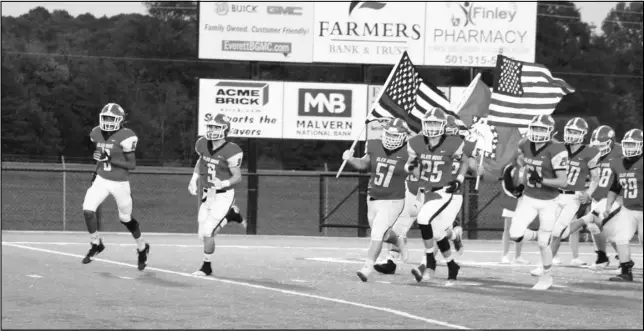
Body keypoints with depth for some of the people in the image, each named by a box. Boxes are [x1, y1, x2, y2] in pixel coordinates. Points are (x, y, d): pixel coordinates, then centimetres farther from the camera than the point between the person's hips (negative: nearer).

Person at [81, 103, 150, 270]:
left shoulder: (125, 137, -18)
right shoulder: (97, 134, 1)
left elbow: (132, 164, -17)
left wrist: (109, 159, -25)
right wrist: (97, 171, 12)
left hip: (120, 183, -5)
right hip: (102, 180, 5)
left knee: (126, 218, 10)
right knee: (88, 210, -13)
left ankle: (142, 248, 35)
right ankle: (96, 244, 9)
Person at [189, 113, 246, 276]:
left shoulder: (231, 151, -21)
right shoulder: (202, 144, -2)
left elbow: (238, 177, -17)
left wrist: (223, 184, -34)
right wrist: (194, 180, 9)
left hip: (223, 196, -7)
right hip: (207, 194, 7)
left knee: (206, 233, -10)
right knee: (203, 233, 9)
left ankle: (207, 267, 10)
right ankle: (231, 215, 32)